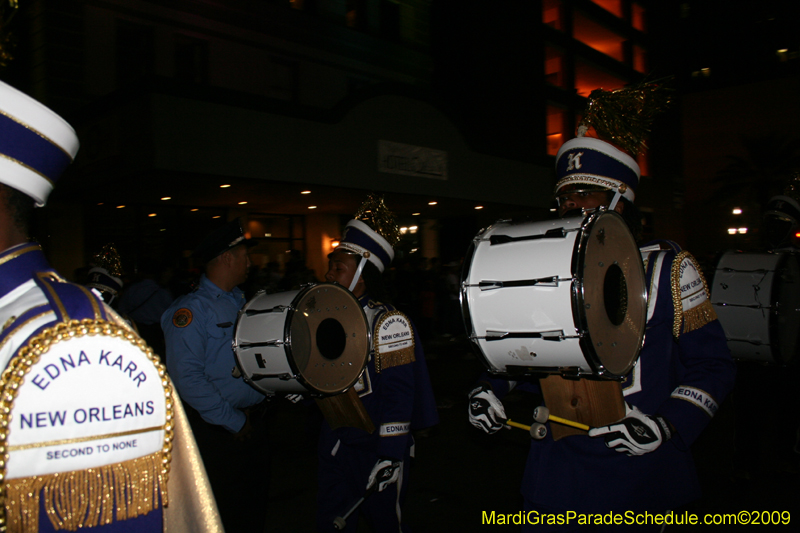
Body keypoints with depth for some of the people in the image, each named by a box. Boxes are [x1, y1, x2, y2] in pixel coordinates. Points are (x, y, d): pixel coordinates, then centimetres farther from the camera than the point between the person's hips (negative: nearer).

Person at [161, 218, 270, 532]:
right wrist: (233, 422, -18)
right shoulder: (191, 309, -14)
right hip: (217, 432, -7)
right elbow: (187, 377, -22)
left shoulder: (243, 303, 10)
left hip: (255, 422, 7)